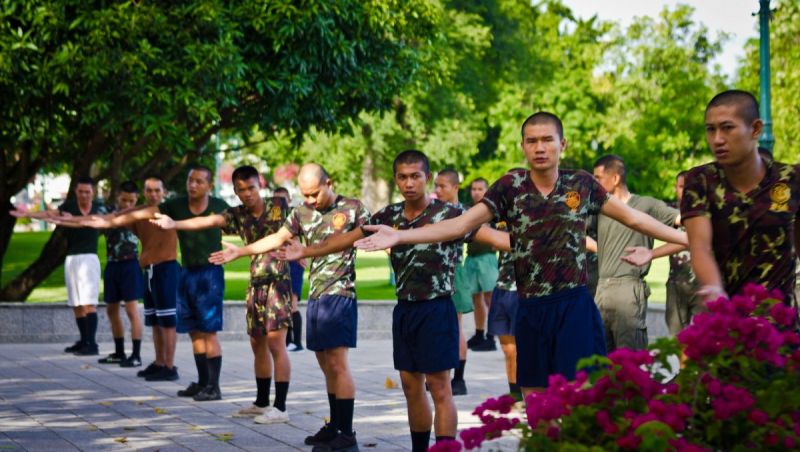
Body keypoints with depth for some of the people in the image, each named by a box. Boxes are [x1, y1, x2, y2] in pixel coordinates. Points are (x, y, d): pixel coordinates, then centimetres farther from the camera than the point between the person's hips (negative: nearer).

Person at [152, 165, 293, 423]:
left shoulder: (279, 205, -4)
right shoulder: (238, 215, 5)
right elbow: (209, 221, -8)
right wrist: (174, 224, -22)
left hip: (278, 282, -5)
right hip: (255, 285, 5)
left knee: (275, 344, -9)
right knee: (258, 344, 11)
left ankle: (280, 407, -7)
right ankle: (262, 403, 23)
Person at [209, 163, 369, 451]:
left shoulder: (353, 209, -4)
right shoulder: (302, 213, 12)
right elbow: (277, 238, 20)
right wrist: (238, 252, 20)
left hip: (340, 295, -6)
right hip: (315, 297, 6)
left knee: (337, 362, -11)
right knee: (326, 366, 9)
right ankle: (334, 426, 18)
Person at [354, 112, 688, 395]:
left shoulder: (581, 183, 1)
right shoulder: (511, 187, 0)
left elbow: (633, 218, 9)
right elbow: (463, 224, -6)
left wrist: (689, 238, 9)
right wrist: (399, 236, -17)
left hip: (574, 306, -2)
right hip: (531, 309, 2)